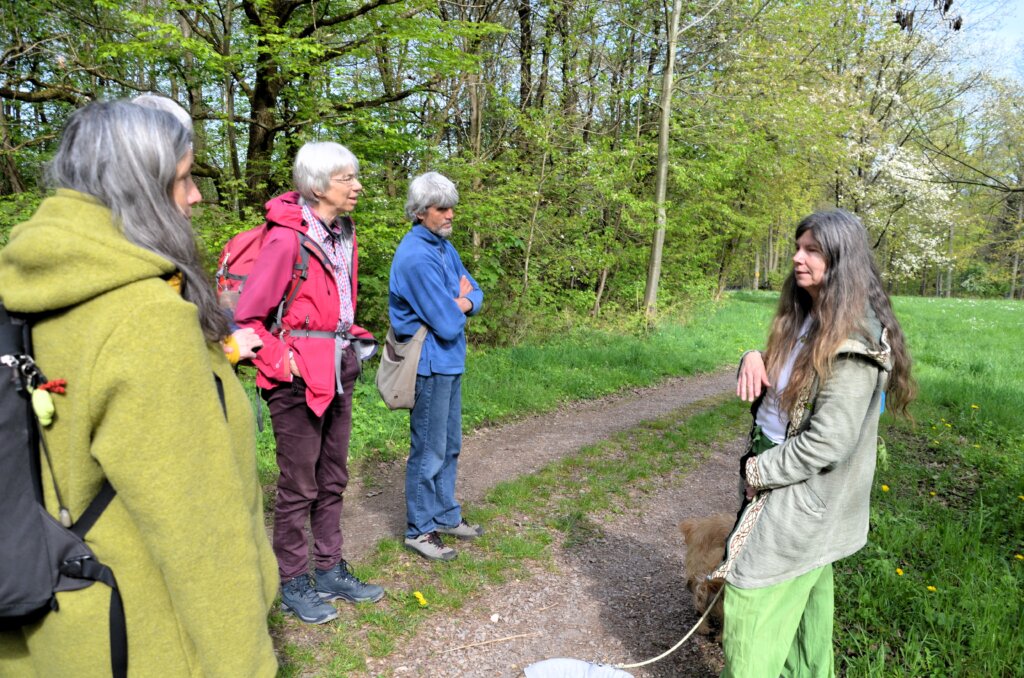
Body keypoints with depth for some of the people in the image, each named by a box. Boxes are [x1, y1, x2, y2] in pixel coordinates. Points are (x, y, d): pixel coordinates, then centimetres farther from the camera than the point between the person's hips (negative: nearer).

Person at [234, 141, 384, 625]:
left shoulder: (343, 234, 8)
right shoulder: (288, 238, -18)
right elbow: (246, 317, -16)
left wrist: (352, 341, 13)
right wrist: (284, 364, -16)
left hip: (338, 372, 8)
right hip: (300, 379, -8)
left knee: (332, 480, 18)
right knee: (298, 487, 6)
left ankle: (331, 571, 33)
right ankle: (293, 584, 25)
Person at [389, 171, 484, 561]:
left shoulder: (444, 246, 9)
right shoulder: (416, 256, -21)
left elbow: (475, 295, 10)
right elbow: (448, 323, -23)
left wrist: (459, 303, -12)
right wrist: (460, 302, -2)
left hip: (450, 361, 9)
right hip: (430, 364, -9)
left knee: (450, 446, 18)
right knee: (429, 451, 3)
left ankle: (445, 516, 32)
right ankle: (420, 530, 17)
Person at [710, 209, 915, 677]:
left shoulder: (853, 339, -23)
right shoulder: (805, 317, 5)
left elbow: (829, 442, -25)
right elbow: (776, 387, 15)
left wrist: (758, 470, -14)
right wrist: (753, 359, -8)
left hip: (804, 497, -9)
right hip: (785, 481, 9)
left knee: (752, 608, -1)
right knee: (806, 598, 22)